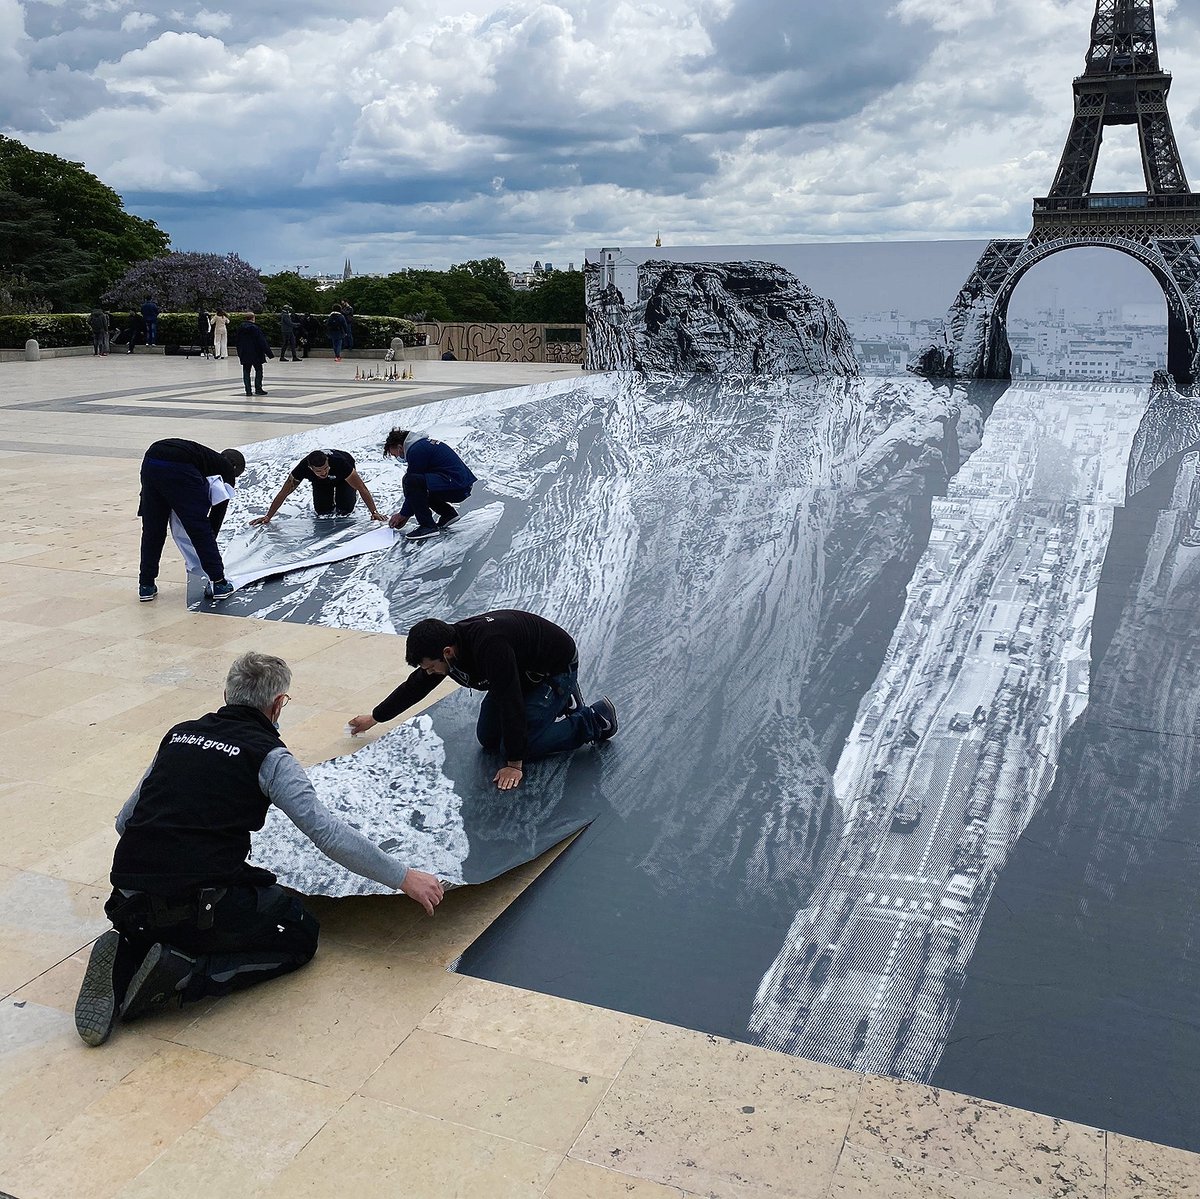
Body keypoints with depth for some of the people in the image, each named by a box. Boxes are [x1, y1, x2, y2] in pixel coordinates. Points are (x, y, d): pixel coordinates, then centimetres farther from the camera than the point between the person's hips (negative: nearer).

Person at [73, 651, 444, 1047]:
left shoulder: (179, 734, 15)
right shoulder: (268, 754, -2)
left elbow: (124, 819, 23)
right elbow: (327, 832, -7)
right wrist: (403, 877, 0)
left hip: (131, 902, 6)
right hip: (199, 906, -6)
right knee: (300, 932, 14)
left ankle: (127, 958, 3)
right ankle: (186, 976, -7)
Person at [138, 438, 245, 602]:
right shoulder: (227, 468, 23)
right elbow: (219, 508, 18)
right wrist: (210, 537, 26)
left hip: (150, 461, 6)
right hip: (178, 468, -6)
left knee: (151, 529, 20)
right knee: (201, 529, 7)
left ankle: (146, 585, 24)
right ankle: (219, 583, 12)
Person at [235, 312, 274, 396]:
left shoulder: (240, 328, 6)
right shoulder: (255, 328, -12)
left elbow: (238, 342, 14)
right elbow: (262, 342, -13)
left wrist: (240, 354, 23)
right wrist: (269, 352, -9)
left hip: (244, 354, 5)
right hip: (256, 354, -5)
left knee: (246, 371, 7)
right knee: (258, 370, 6)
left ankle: (248, 391, 3)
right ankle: (258, 389, 2)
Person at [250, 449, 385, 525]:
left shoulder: (340, 462, -47)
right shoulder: (303, 468, -40)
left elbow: (362, 488, -40)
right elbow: (283, 493, -31)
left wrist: (374, 512, -42)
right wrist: (268, 517, -30)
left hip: (342, 478, -2)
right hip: (320, 483, 2)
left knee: (345, 509, -15)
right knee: (322, 511, -10)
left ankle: (352, 493, 18)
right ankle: (331, 500, 24)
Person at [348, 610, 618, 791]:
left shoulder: (489, 646, -41)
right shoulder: (446, 643, -14)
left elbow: (509, 702, -37)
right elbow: (415, 686, 4)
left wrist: (514, 764, -31)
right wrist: (375, 717, 14)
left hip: (556, 669, -9)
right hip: (522, 671, 9)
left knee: (519, 747, -14)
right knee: (488, 740, 9)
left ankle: (596, 720, 1)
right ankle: (560, 702, 22)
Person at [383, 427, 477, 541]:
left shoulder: (416, 450, -10)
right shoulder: (424, 443, 21)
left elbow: (412, 481, -6)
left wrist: (403, 514, 5)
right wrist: (406, 513, 26)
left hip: (457, 487, -10)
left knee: (409, 481, -19)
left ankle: (428, 526, -14)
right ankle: (448, 513, 19)